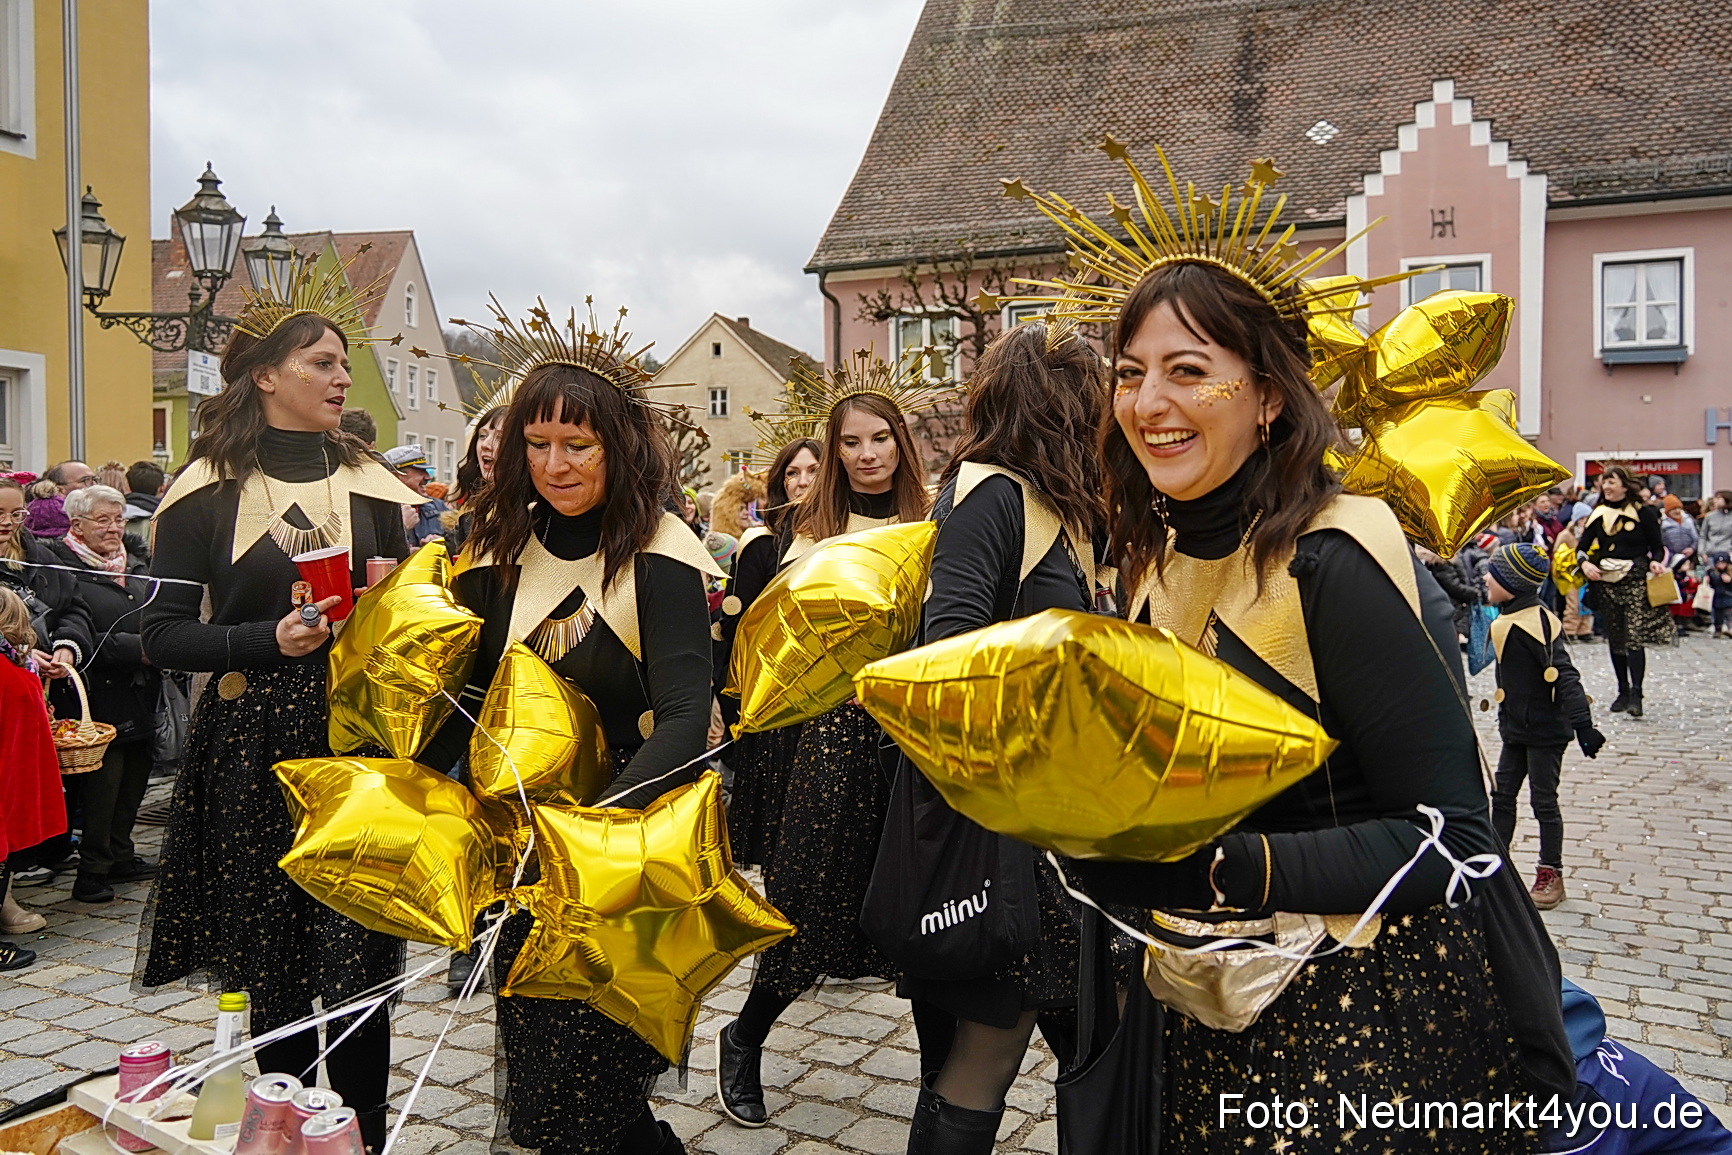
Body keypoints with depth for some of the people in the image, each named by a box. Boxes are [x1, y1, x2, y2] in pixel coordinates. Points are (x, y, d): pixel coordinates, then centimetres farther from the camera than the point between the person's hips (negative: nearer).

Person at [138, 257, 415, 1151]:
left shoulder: (371, 484, 10)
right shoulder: (207, 491, 0)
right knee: (266, 968, 4)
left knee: (362, 964, 1)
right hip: (250, 752, -2)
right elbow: (162, 634, -3)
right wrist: (269, 640, -17)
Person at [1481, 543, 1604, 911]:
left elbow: (1564, 676, -26)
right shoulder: (1508, 622, 4)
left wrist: (1583, 725, -29)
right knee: (1502, 795, 13)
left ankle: (1551, 876, 17)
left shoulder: (1532, 623, -23)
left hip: (1545, 731, -9)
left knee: (1543, 801, 3)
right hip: (1518, 729, 9)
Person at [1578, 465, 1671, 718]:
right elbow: (1583, 546, 9)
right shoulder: (1598, 514, 9)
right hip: (1606, 581, 4)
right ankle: (1623, 691, 20)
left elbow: (1657, 546, 3)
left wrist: (1656, 562, -17)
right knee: (1614, 639, 10)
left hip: (1636, 580, -4)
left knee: (1635, 636, -13)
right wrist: (1584, 562, -10)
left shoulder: (1643, 512, 0)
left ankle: (1636, 694, -15)